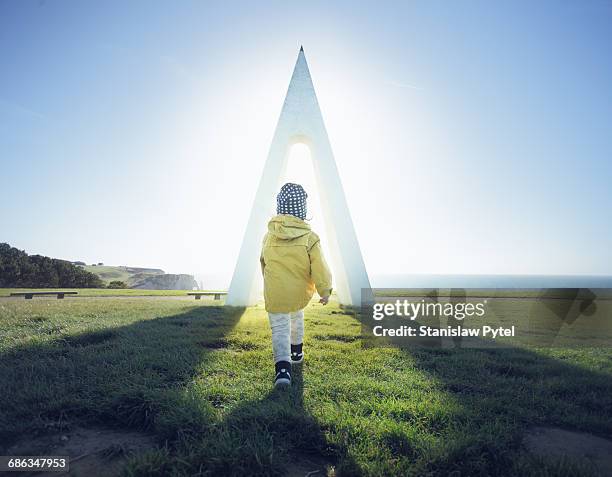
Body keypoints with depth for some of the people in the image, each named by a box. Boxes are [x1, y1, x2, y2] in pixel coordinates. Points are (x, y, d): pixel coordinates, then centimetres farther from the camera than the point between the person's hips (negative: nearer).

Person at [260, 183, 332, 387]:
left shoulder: (269, 236, -3)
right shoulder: (310, 237, -15)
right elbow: (320, 267, -13)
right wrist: (325, 290, 1)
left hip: (274, 294, 0)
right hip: (300, 293, 1)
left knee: (280, 328, 6)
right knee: (297, 317, 27)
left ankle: (282, 368, -14)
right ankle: (297, 352, 45)